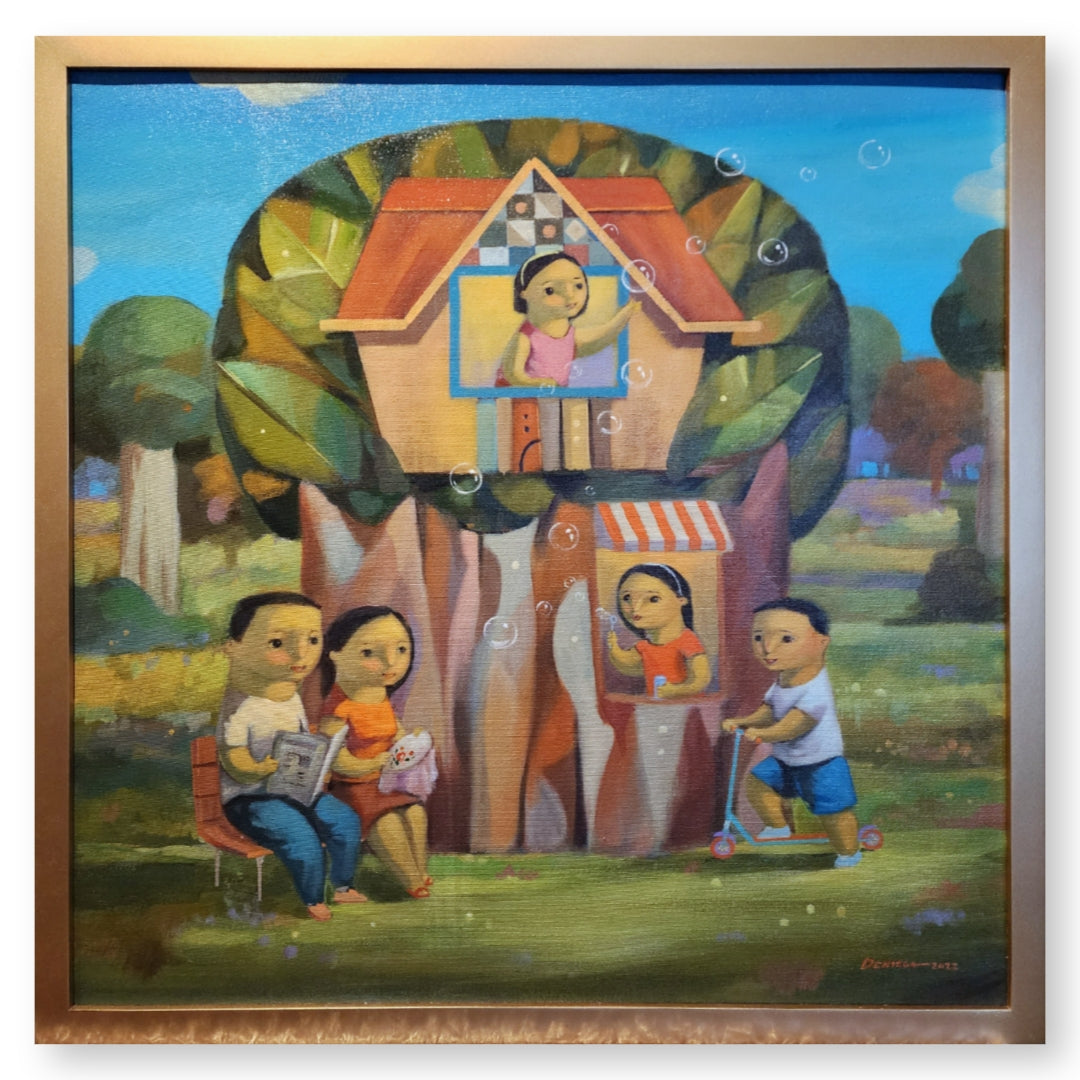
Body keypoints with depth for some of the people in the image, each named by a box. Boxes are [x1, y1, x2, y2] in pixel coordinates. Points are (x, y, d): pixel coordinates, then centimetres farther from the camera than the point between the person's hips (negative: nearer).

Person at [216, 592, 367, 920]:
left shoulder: (292, 699, 5)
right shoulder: (240, 709, -19)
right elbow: (235, 762, -20)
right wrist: (262, 769, -35)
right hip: (252, 797, -8)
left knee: (345, 821, 1)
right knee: (301, 837, -26)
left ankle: (342, 886, 20)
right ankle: (313, 902, -4)